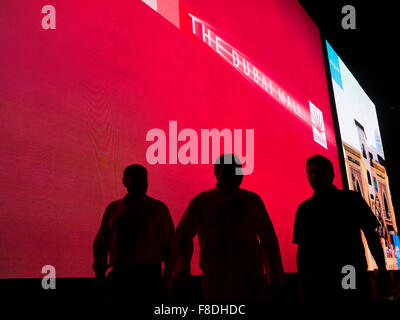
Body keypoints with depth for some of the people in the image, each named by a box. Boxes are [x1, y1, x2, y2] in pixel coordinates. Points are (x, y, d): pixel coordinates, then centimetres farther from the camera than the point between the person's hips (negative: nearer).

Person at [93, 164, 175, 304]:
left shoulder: (158, 208, 1)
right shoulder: (113, 209, 9)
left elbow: (168, 245, 0)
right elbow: (100, 244, 13)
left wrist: (169, 277, -4)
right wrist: (99, 275, 9)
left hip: (148, 276, -2)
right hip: (118, 276, 3)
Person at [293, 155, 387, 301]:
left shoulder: (351, 198, 7)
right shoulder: (304, 208, 10)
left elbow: (371, 236, 8)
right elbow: (301, 248, 8)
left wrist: (382, 270, -2)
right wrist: (303, 286, 3)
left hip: (355, 279, 0)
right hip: (319, 282, 1)